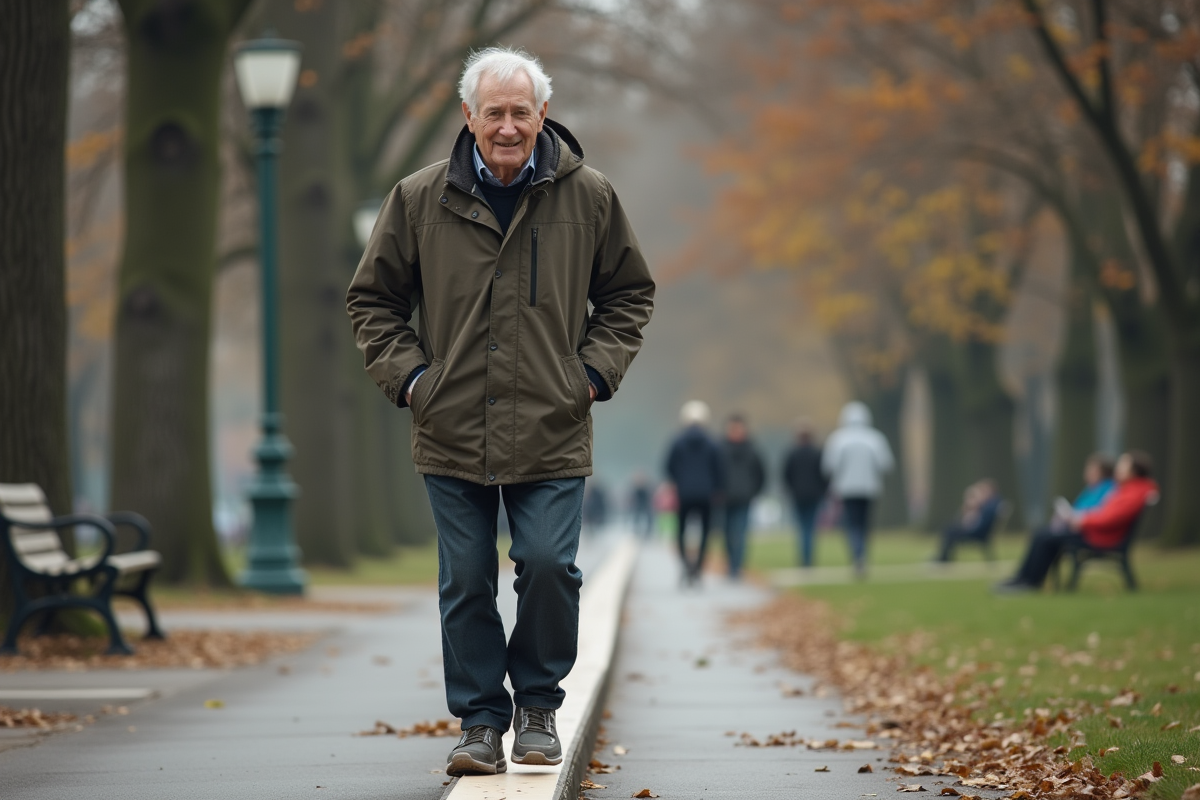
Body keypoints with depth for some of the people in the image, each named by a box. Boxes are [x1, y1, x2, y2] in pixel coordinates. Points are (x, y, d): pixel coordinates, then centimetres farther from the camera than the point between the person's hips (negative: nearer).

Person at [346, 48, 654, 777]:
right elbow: (373, 299, 12)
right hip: (452, 435, 1)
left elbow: (629, 293, 14)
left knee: (549, 565, -9)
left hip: (552, 436, -1)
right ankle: (481, 722, 15)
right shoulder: (420, 200, 1)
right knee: (466, 585, 4)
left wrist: (595, 370, 2)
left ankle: (539, 705, 12)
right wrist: (407, 375, 0)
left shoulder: (588, 197, 2)